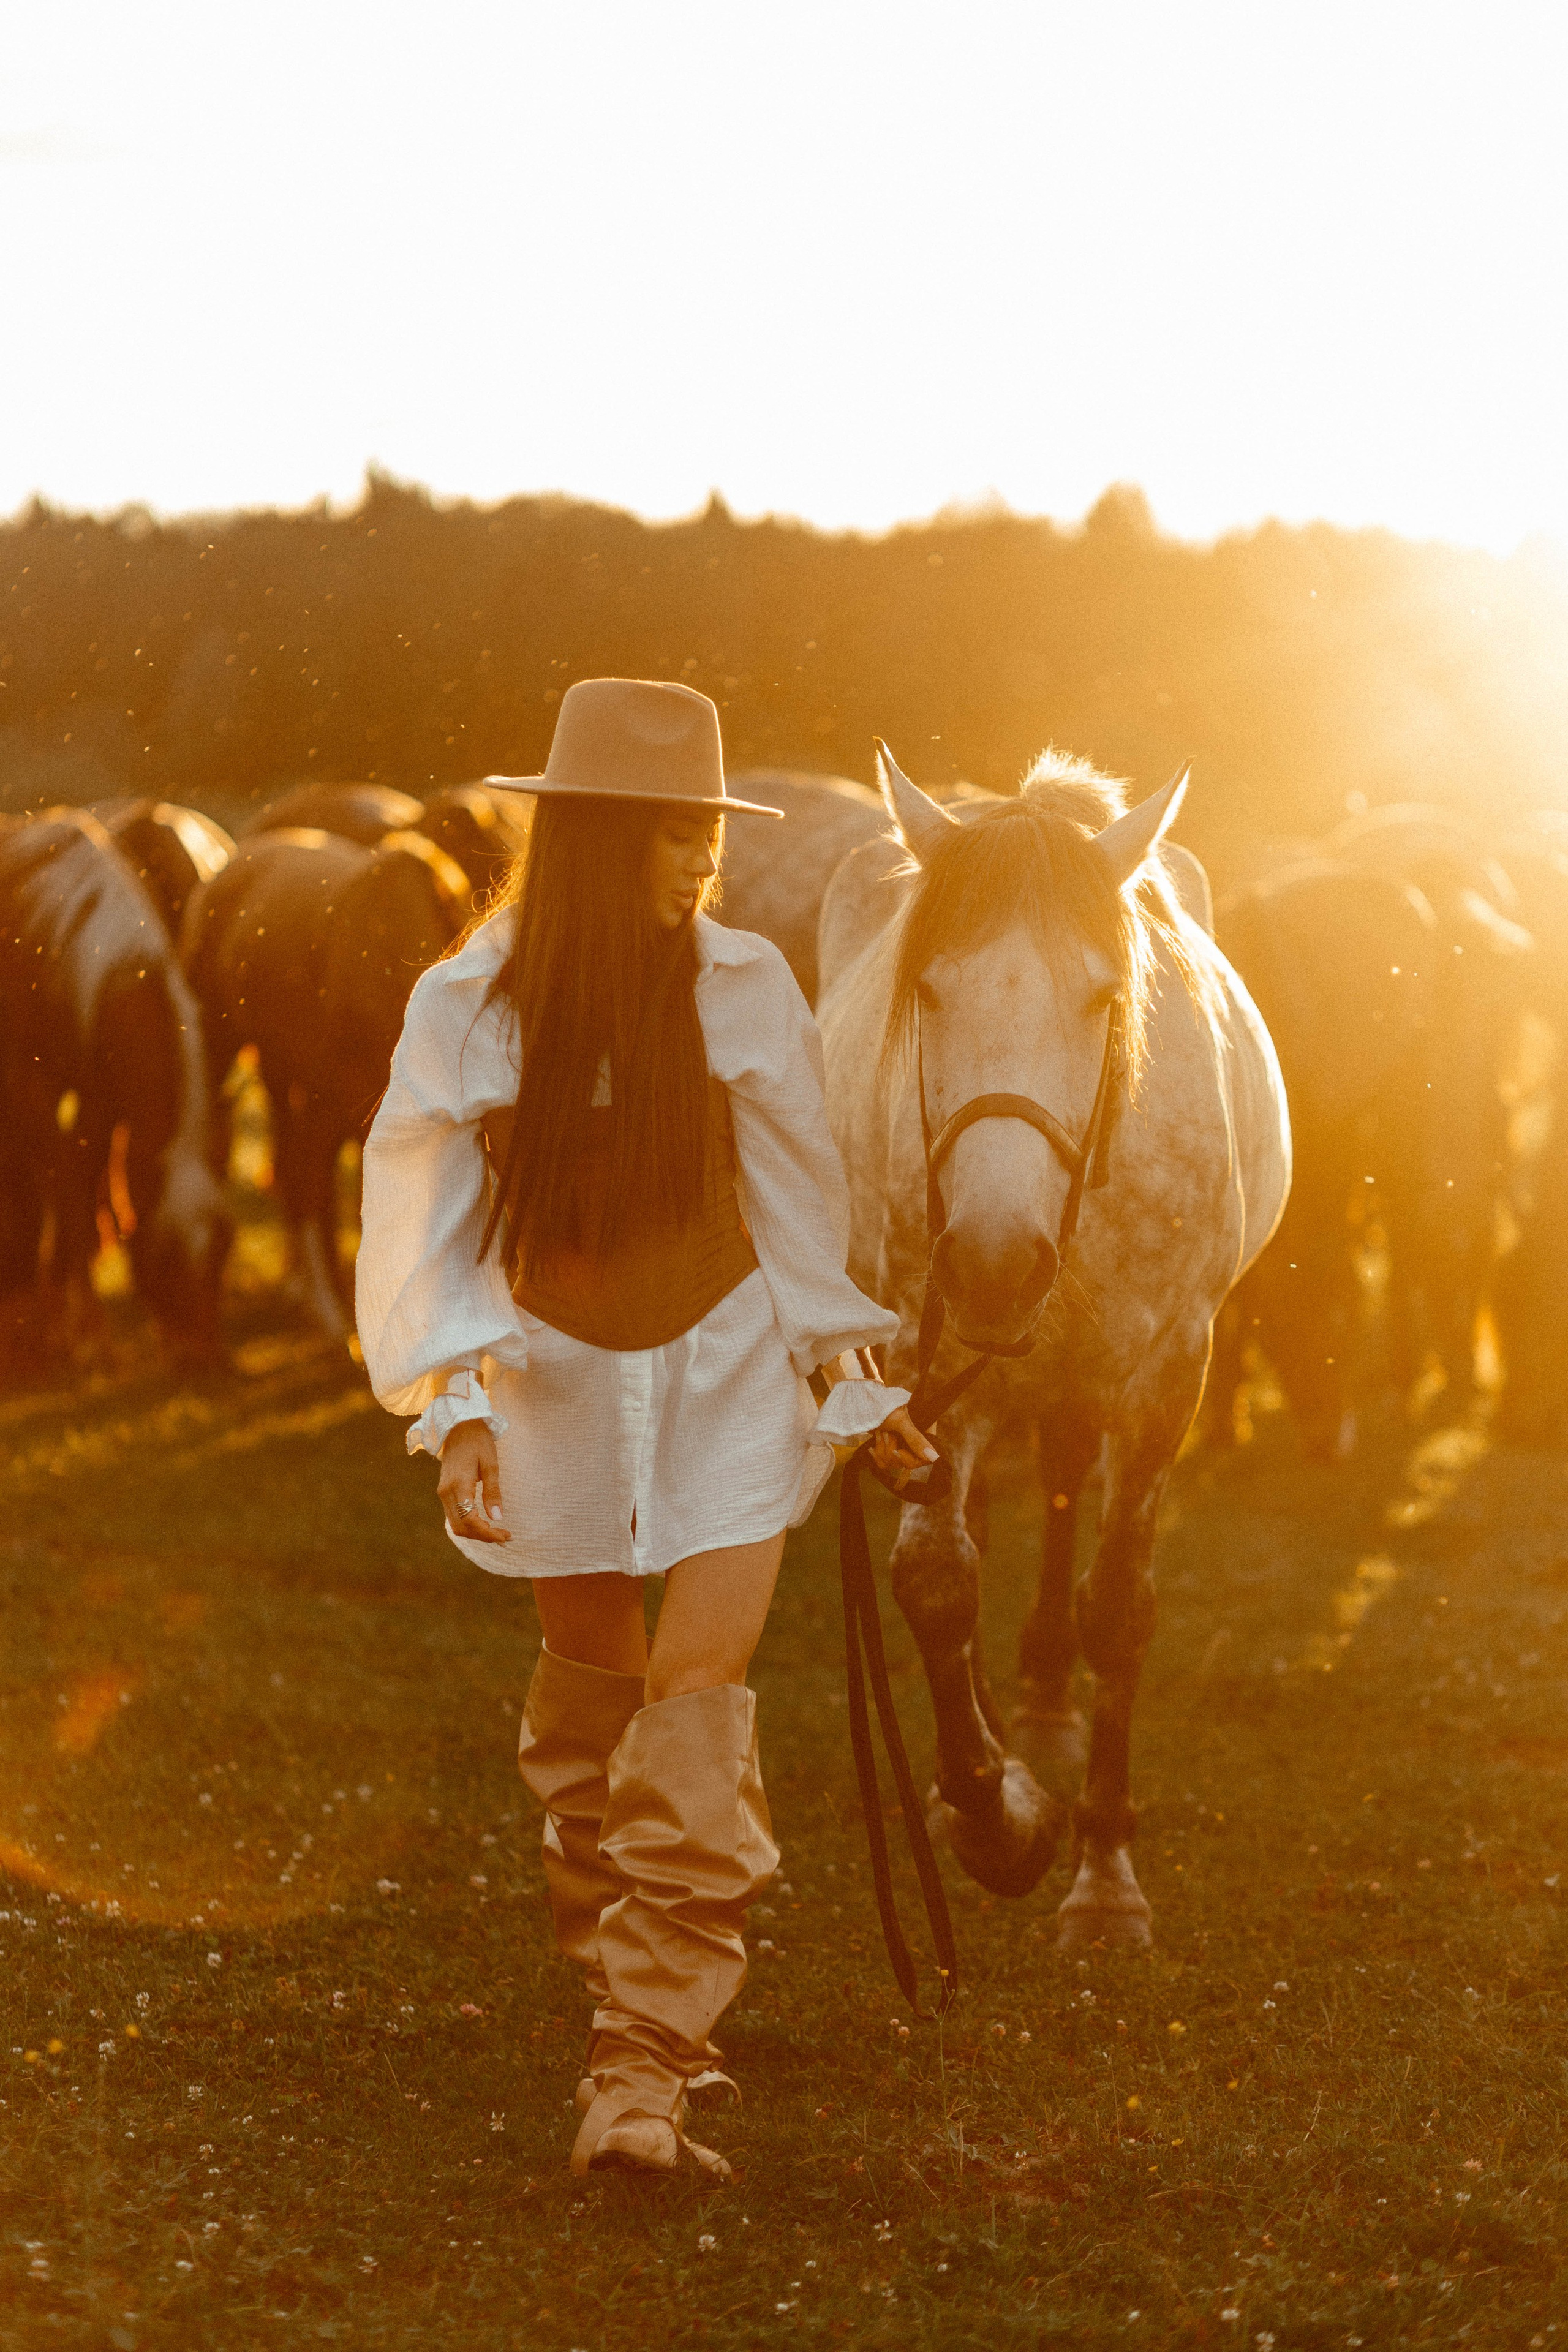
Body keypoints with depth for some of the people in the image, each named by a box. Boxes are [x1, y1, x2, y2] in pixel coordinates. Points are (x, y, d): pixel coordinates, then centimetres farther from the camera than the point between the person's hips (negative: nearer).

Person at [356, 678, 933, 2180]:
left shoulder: (741, 988, -9)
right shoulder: (468, 1010, -12)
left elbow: (796, 1199, 3)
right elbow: (420, 1227, -11)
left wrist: (858, 1384, 9)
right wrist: (455, 1409, -22)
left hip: (726, 1370, 0)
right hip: (558, 1374, 1)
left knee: (703, 1680, -13)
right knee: (593, 1676, 13)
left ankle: (641, 2074, -17)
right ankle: (630, 1987, 38)